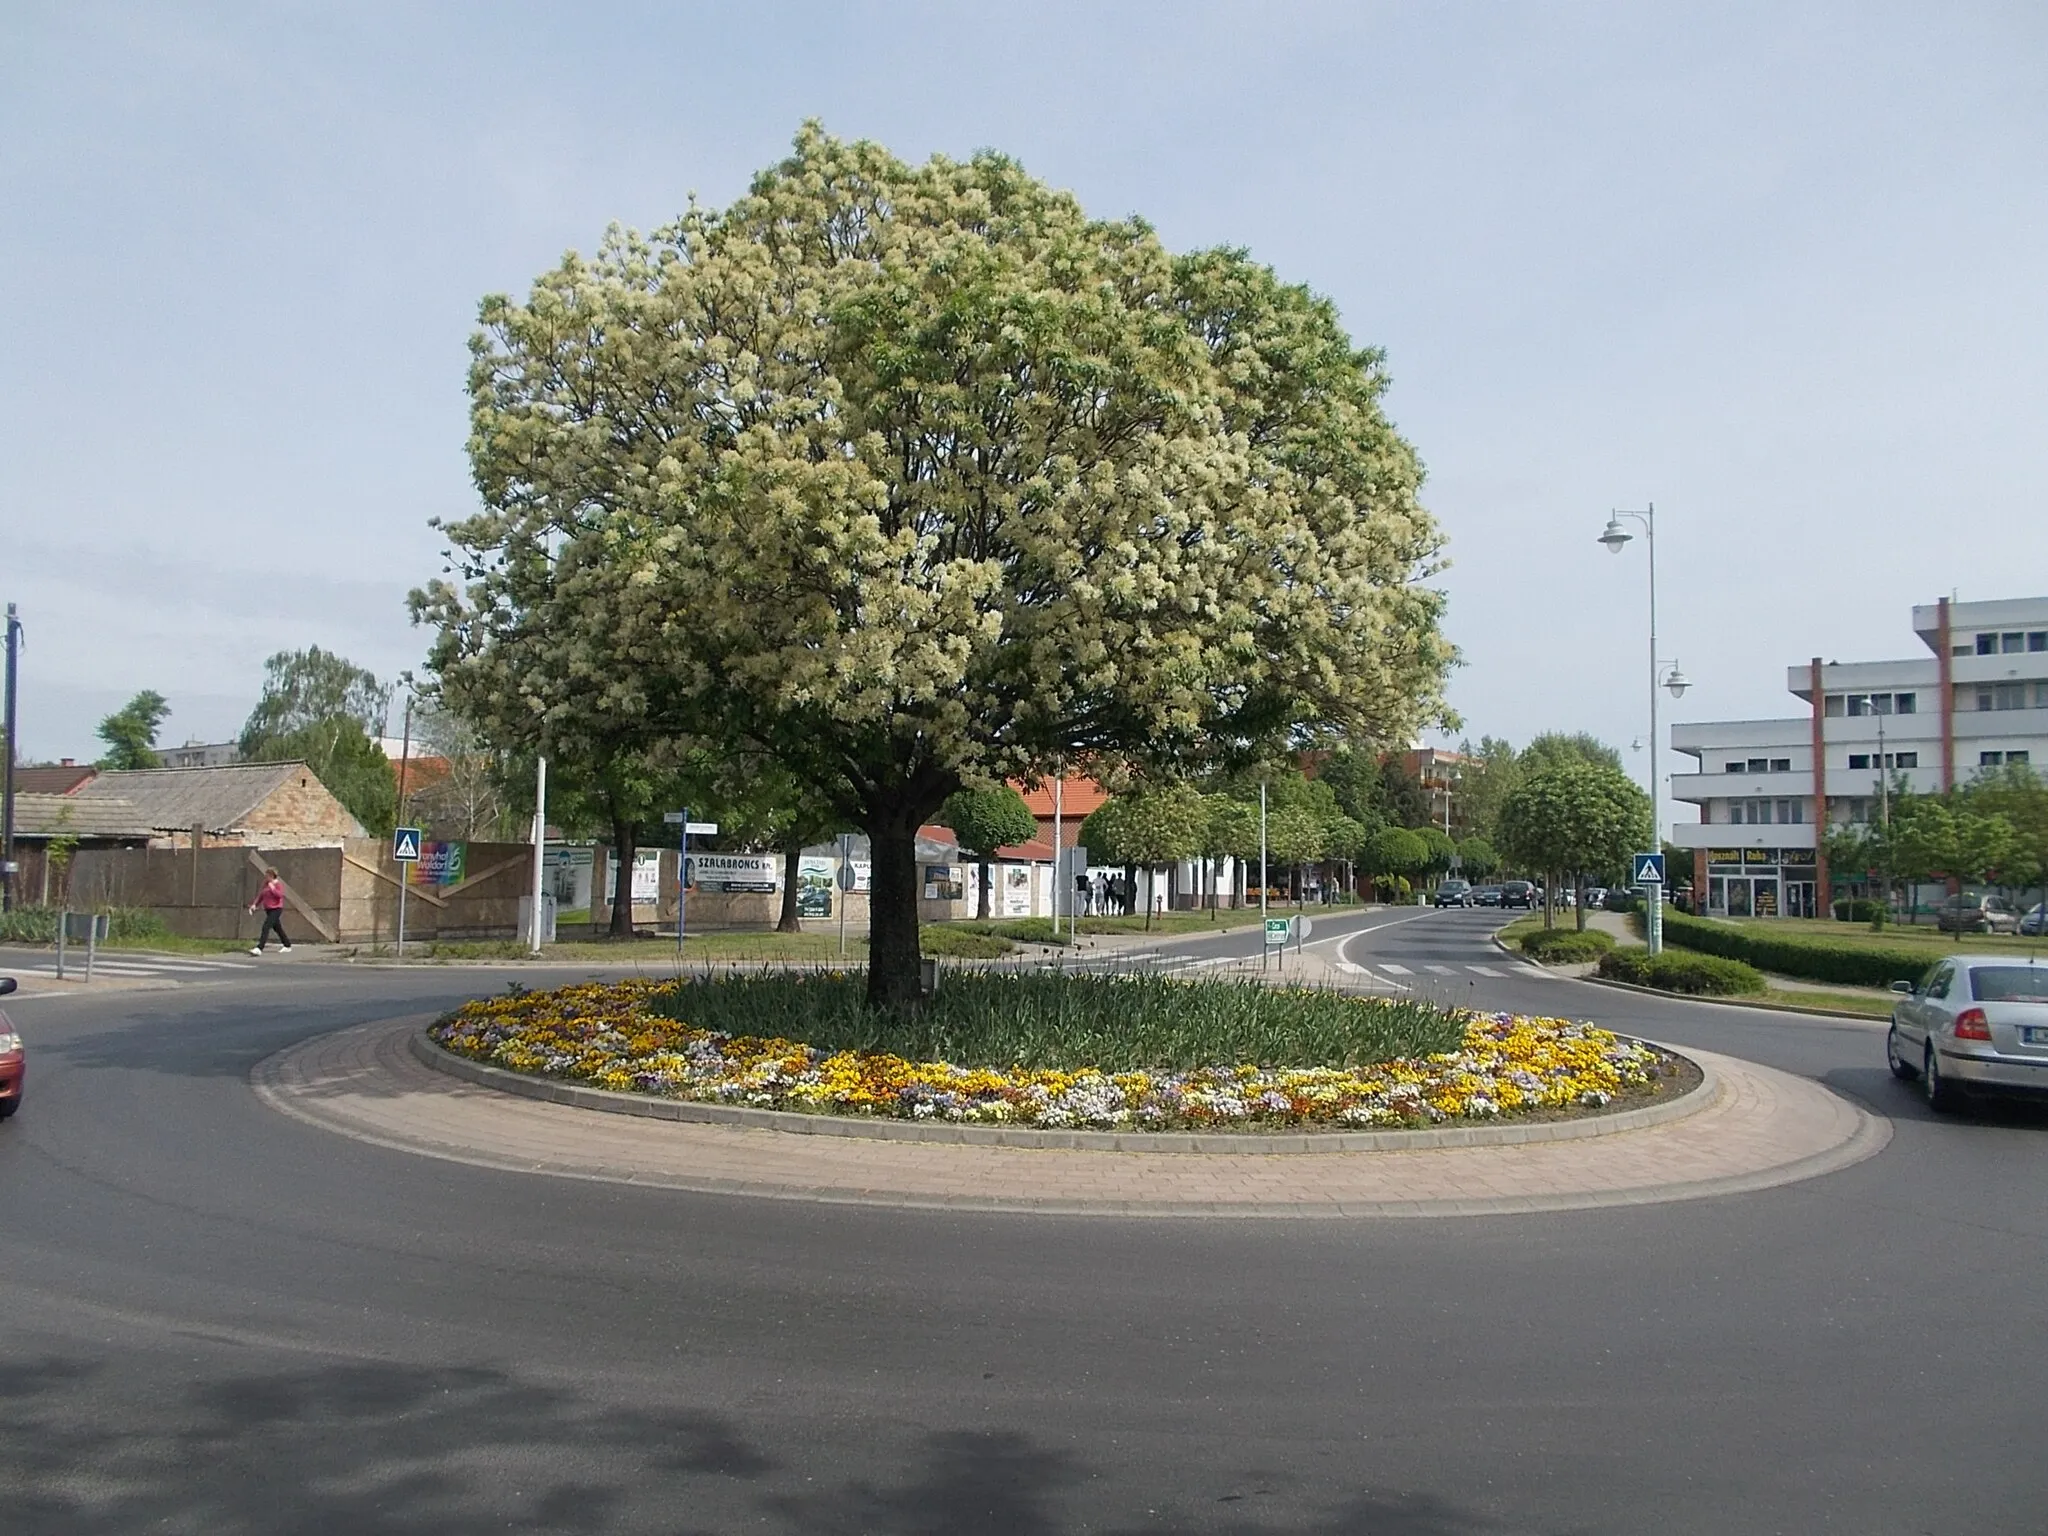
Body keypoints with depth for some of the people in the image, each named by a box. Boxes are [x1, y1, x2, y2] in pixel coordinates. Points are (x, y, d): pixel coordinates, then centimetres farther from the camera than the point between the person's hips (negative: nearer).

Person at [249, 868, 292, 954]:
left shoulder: (278, 884, -10)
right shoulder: (266, 884, 12)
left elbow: (280, 895, -23)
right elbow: (261, 895, 16)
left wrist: (272, 888, -23)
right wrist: (255, 904, 4)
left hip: (276, 909, -9)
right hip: (268, 910, 9)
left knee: (266, 927, -19)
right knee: (277, 928, 16)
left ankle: (259, 948, -26)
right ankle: (287, 945, 29)